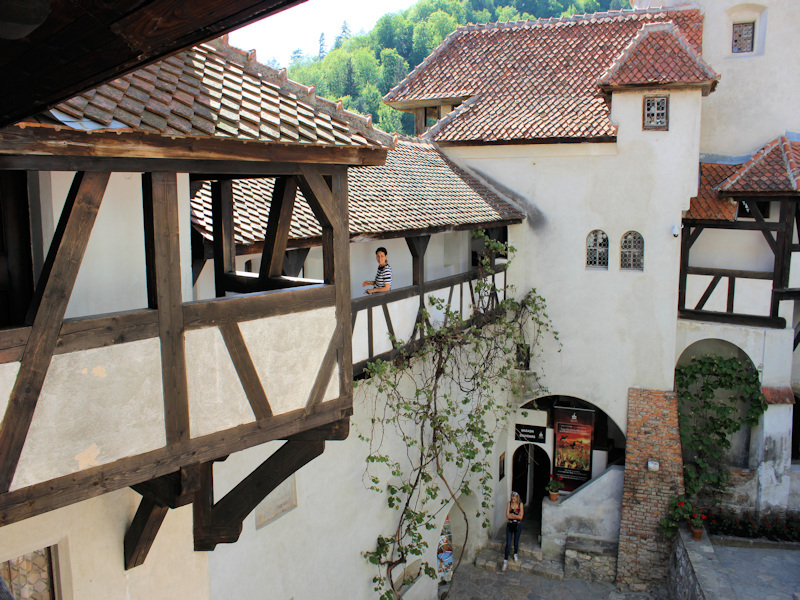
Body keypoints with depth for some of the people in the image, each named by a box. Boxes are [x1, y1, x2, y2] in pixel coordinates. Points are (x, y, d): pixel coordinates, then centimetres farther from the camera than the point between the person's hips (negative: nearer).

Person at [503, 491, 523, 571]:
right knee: (508, 543, -2)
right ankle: (505, 560, 4)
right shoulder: (509, 503, -6)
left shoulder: (520, 504, -9)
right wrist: (516, 516, -16)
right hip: (510, 525, 0)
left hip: (517, 525, 0)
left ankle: (515, 554, 44)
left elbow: (520, 517, -16)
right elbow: (507, 516, -11)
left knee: (516, 542, 16)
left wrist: (512, 515, -13)